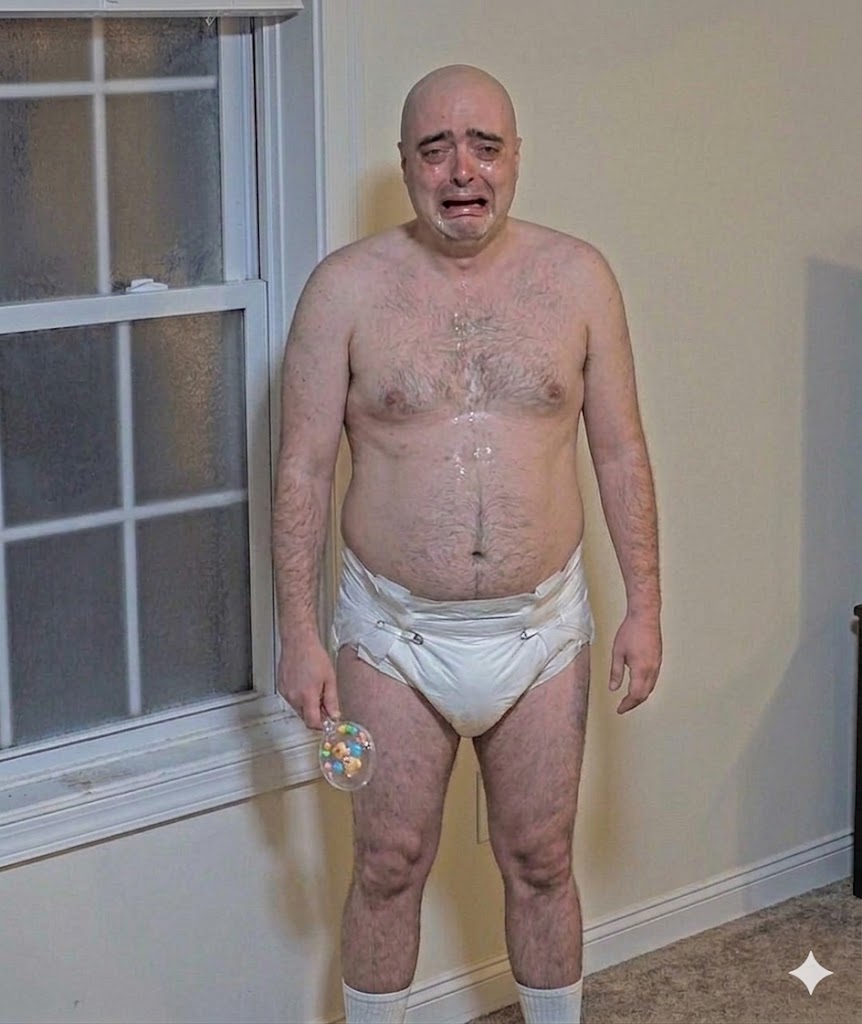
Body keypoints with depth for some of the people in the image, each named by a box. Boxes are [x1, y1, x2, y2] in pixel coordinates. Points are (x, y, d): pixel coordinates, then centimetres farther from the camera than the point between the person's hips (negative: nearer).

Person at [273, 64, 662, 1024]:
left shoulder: (577, 277, -2)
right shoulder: (347, 287, -8)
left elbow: (620, 452, 3)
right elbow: (303, 468, -6)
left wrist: (644, 604, 0)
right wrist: (298, 632, -8)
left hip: (542, 629, 1)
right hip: (396, 632, -1)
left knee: (540, 862, 14)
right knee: (390, 866, 10)